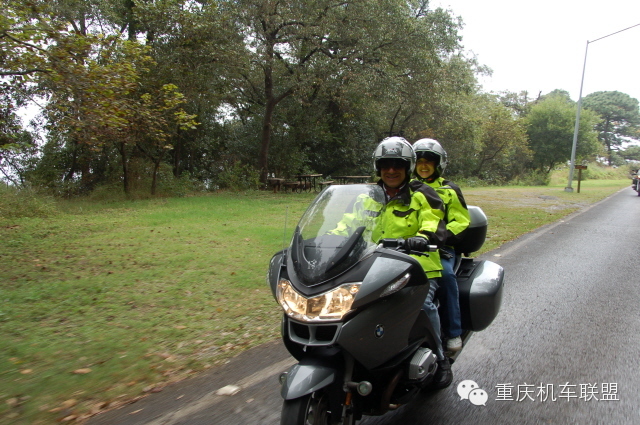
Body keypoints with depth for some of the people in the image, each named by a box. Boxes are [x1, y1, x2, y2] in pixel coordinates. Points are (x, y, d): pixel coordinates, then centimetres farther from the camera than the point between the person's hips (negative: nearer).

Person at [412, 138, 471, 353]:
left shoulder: (449, 190, 12)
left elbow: (461, 221, 4)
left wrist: (441, 236, -16)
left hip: (440, 246, -1)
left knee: (446, 274, -32)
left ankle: (453, 332, -20)